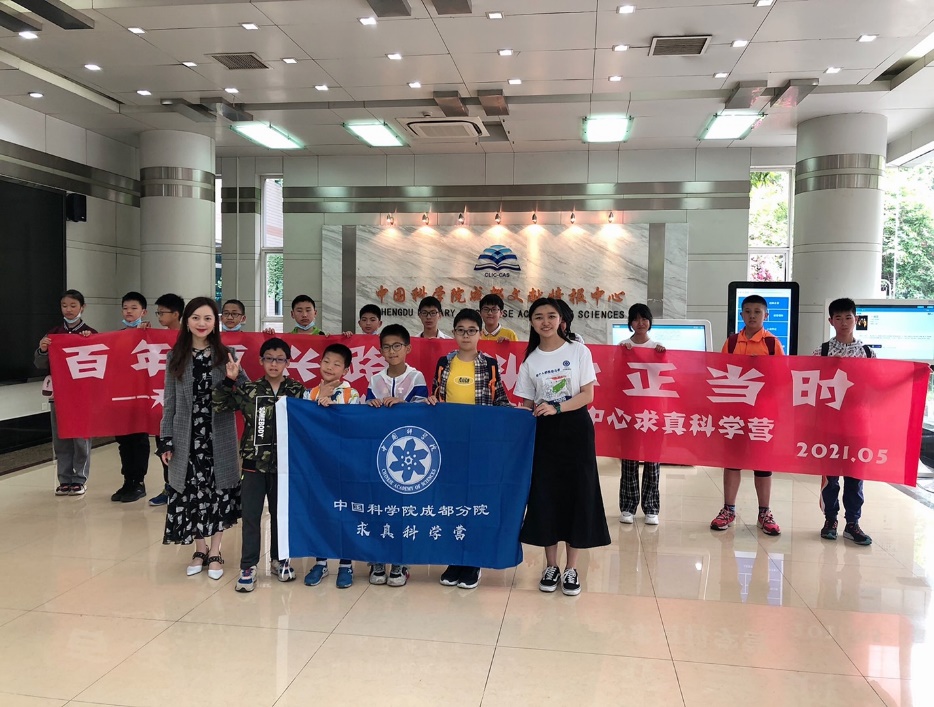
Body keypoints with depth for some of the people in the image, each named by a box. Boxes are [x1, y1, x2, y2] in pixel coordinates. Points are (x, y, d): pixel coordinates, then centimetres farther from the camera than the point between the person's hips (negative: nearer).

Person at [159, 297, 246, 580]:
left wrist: (235, 380, -21)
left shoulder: (225, 356, 1)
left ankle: (215, 552, 19)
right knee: (191, 492, 5)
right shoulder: (175, 358, 4)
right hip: (187, 437, 1)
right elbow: (170, 402, 5)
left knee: (219, 492, 4)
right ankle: (199, 549, 24)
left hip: (219, 437, -1)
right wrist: (166, 440, 1)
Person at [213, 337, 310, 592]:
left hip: (284, 464, 0)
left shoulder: (298, 391, -2)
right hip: (254, 463, 0)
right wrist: (228, 381, -17)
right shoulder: (249, 390, -2)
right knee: (250, 516, 4)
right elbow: (219, 405, -6)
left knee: (280, 513, 15)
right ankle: (248, 566, 15)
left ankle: (280, 558, 31)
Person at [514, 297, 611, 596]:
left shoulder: (578, 351, -2)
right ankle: (551, 566, 18)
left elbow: (588, 395, -7)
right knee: (545, 495, 3)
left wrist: (556, 408, -19)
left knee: (577, 495, 1)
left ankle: (571, 568, 14)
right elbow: (527, 404, 8)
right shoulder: (530, 360, 5)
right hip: (544, 432, 2)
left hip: (576, 430, -2)